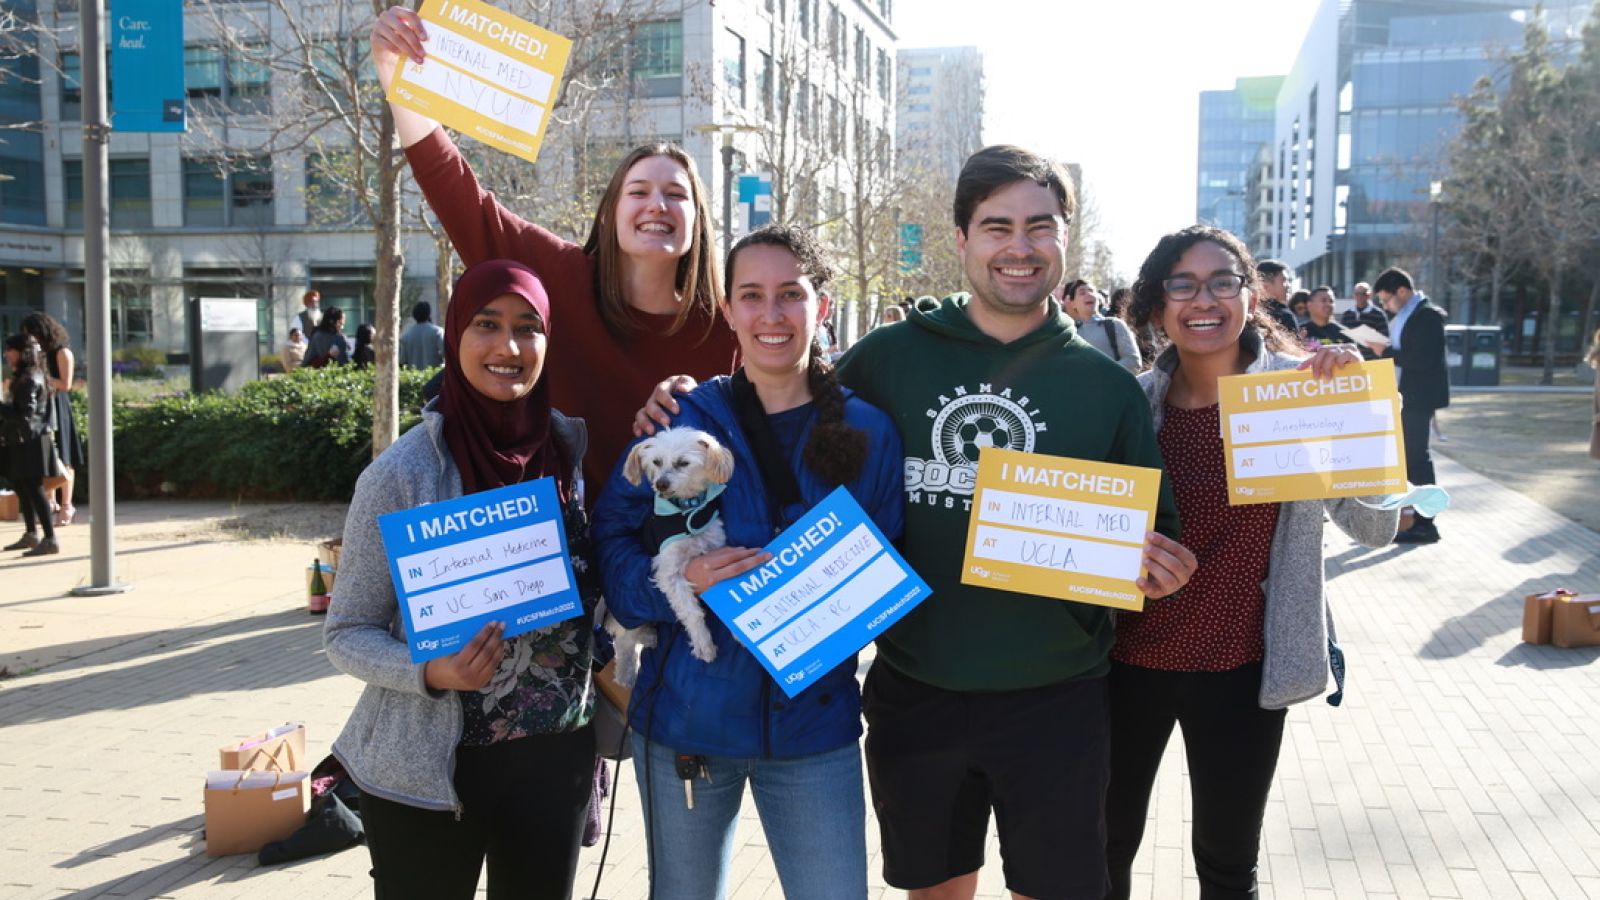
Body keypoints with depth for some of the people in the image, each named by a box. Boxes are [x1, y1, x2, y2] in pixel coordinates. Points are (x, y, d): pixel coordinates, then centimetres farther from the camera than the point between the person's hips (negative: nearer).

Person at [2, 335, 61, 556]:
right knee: (22, 487, 17)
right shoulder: (22, 377, 13)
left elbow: (25, 416, -22)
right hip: (21, 442, 10)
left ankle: (50, 540, -6)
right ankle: (31, 534, 28)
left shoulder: (30, 380, -17)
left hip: (30, 442, -10)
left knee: (34, 488, -8)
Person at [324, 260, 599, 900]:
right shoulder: (403, 473, -11)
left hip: (555, 760, 4)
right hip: (426, 774, -3)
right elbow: (346, 635, -6)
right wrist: (429, 672, -23)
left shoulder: (571, 450, 0)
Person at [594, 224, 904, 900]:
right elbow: (612, 542, -5)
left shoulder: (867, 432, 0)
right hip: (687, 717, 0)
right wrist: (682, 580, -23)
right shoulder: (683, 420, -4)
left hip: (814, 720, 1)